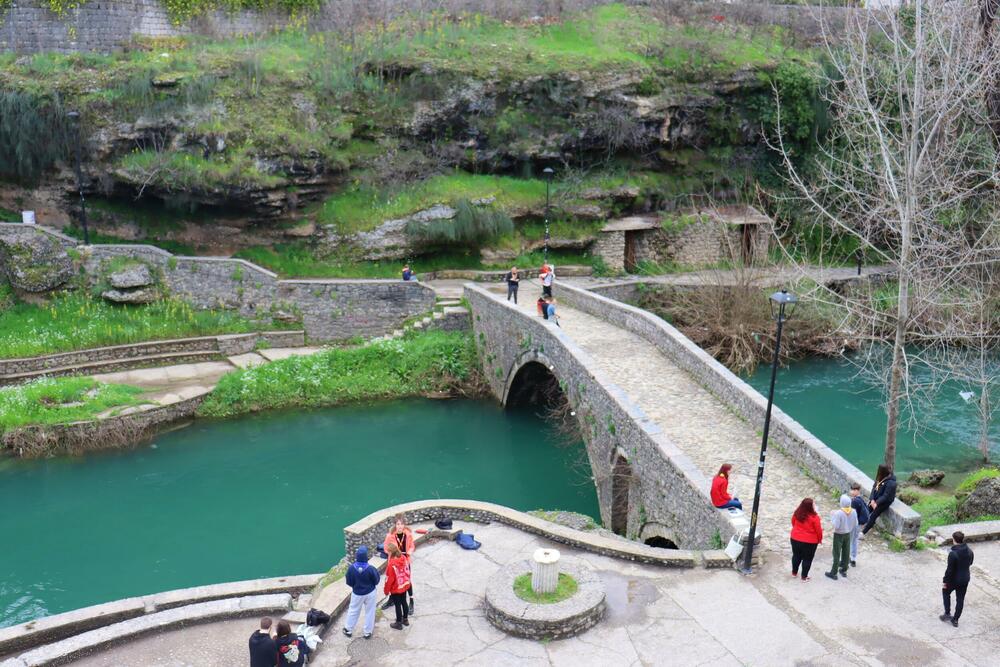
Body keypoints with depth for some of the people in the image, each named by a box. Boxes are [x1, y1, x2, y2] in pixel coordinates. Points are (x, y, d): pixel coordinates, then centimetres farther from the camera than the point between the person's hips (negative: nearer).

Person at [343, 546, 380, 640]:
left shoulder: (351, 568, -22)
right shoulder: (370, 568, -26)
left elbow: (349, 582, -9)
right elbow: (376, 581, -12)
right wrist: (378, 574, 6)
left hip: (357, 594, 1)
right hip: (370, 593, -1)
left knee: (353, 611, 22)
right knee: (369, 612, 16)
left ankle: (348, 630, 35)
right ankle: (368, 632, 26)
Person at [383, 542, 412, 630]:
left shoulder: (392, 564, -30)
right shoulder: (404, 558, -11)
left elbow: (389, 579, -20)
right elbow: (407, 571, 3)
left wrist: (386, 590, -6)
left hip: (396, 589, -7)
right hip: (405, 585, 7)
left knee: (397, 605, 10)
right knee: (404, 602, 23)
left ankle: (399, 623, 25)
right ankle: (405, 619, 39)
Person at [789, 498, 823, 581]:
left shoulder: (797, 513, -8)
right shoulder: (814, 517, -23)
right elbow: (818, 530, -14)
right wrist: (820, 539, 4)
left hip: (795, 539, 4)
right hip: (810, 541, -4)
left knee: (796, 556, 22)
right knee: (807, 559, 12)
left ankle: (794, 572, 35)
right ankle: (804, 577, 20)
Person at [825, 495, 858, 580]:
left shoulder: (838, 513, -28)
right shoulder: (853, 512, -11)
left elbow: (836, 526, -23)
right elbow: (855, 525, -2)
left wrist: (832, 516, -14)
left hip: (839, 535, -5)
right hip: (848, 534, 5)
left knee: (837, 554, 5)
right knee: (846, 553, 18)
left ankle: (834, 573, 13)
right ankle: (844, 570, 32)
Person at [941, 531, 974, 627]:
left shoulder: (953, 553, -28)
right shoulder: (969, 551, -8)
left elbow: (949, 569, -22)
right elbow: (970, 563, 9)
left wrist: (945, 581, -11)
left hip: (954, 579, -5)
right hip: (965, 579, 5)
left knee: (945, 592, 22)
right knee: (960, 599, 15)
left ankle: (947, 614, 22)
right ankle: (955, 620, 24)